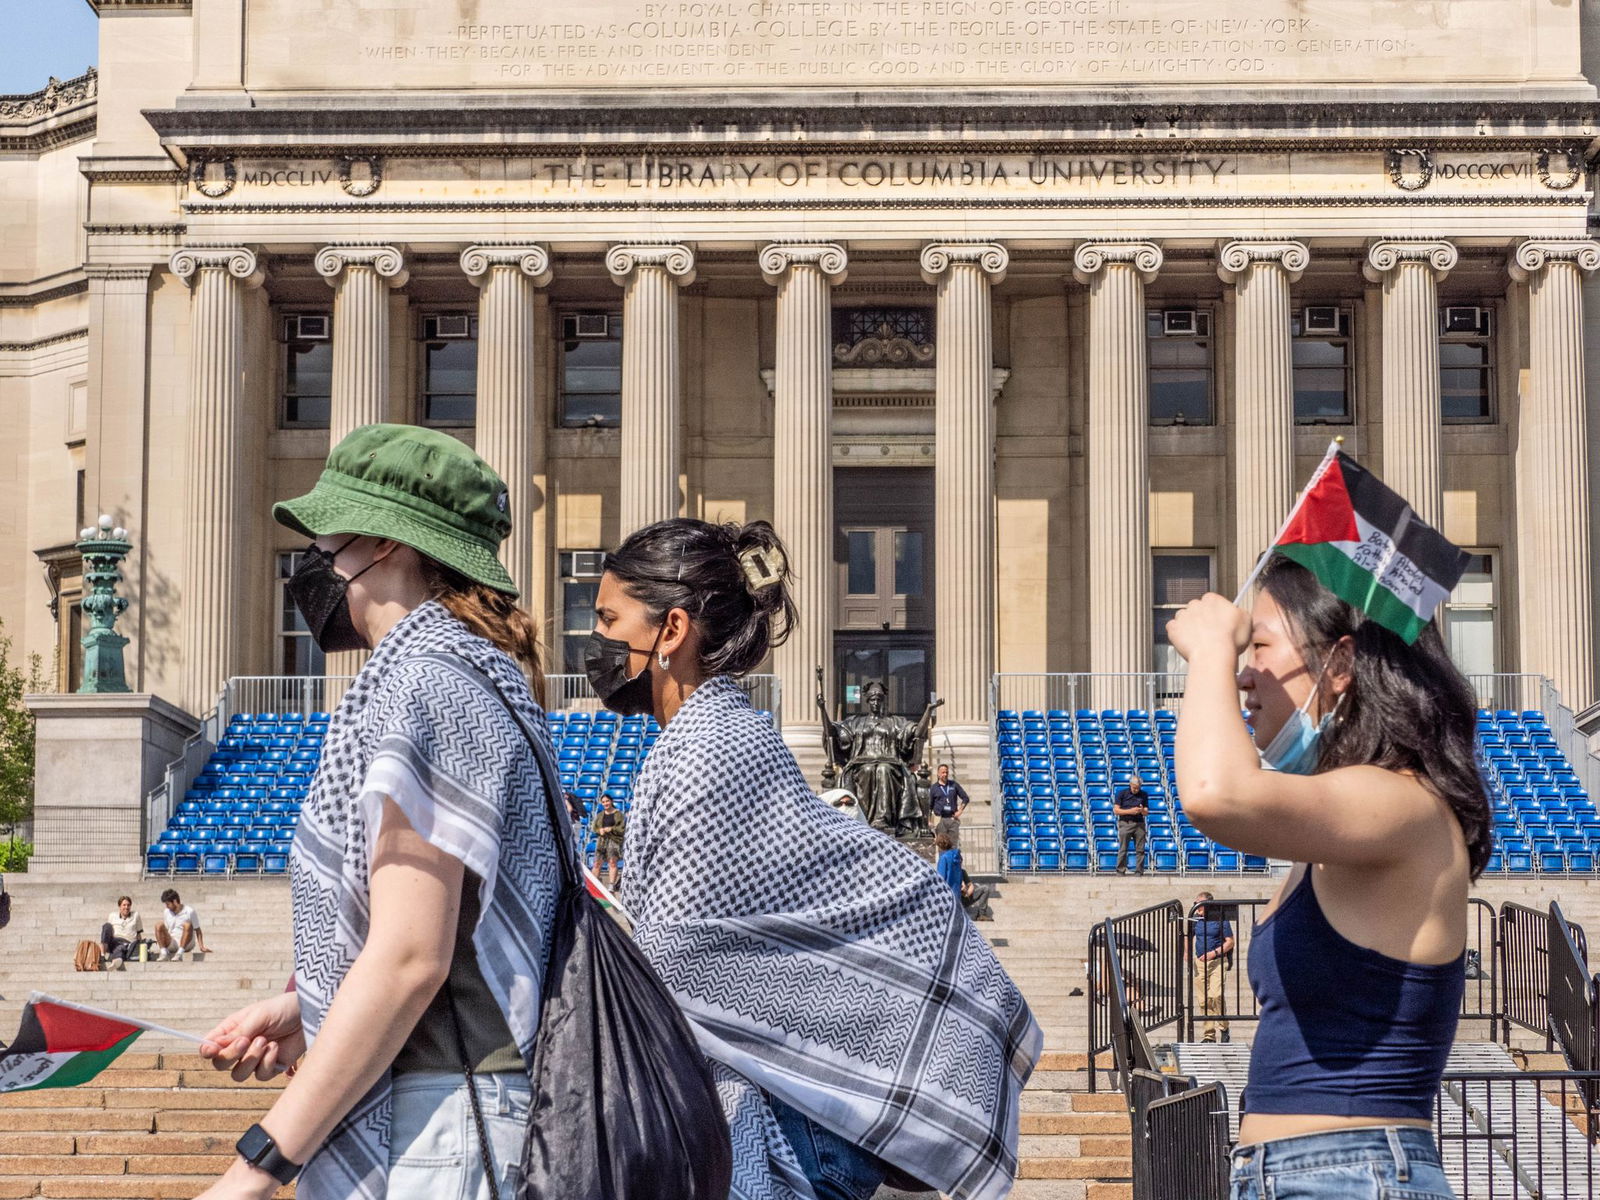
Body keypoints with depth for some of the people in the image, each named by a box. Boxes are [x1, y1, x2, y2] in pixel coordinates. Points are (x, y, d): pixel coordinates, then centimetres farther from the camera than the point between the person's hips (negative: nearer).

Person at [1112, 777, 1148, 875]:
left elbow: (1146, 813, 11)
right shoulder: (1122, 793, 2)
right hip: (1125, 823, -2)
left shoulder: (1143, 795, 10)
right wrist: (1130, 811, -14)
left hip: (1139, 824, 2)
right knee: (1123, 850, -4)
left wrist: (1142, 811, -14)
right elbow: (1116, 810, -2)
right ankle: (1120, 871, 0)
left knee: (1140, 850, 0)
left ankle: (1139, 872, 3)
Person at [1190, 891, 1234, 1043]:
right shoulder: (1195, 919, 9)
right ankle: (1208, 1034, 10)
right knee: (1203, 1000, 4)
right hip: (1200, 962, 5)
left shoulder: (1221, 919, -5)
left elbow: (1230, 942, -4)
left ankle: (1222, 1028, -3)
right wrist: (1187, 952, 4)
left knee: (1216, 995, -20)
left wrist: (1214, 953, -17)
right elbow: (1189, 938, 23)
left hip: (1218, 962, -5)